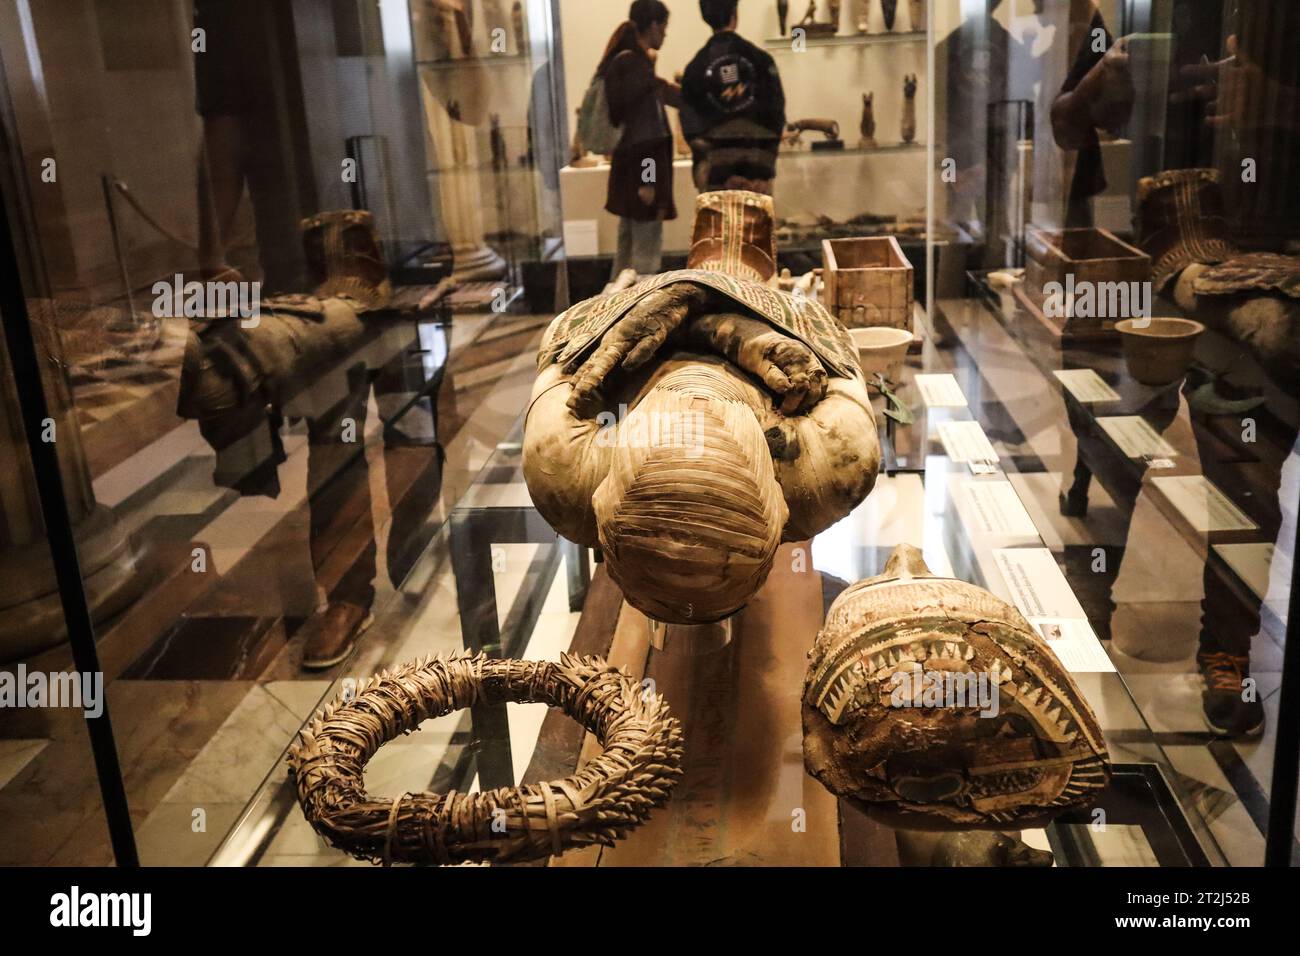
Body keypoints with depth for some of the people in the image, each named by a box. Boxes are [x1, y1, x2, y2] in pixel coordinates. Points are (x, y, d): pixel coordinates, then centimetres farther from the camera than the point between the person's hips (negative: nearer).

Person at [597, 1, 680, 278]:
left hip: (632, 166, 10)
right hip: (641, 167, -10)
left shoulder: (623, 61, 14)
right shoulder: (636, 64, -13)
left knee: (628, 250, 15)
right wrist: (646, 179, -21)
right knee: (646, 254, -5)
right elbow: (638, 126, -19)